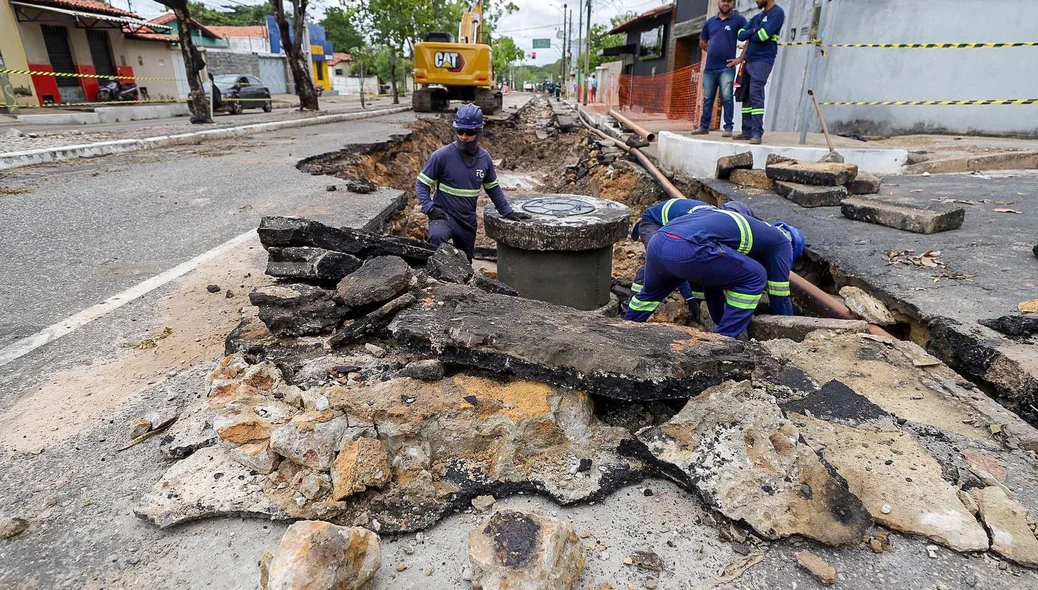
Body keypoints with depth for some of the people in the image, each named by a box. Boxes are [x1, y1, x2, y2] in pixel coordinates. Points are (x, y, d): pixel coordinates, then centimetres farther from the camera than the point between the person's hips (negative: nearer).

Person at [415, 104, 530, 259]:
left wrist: (507, 211, 9)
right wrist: (429, 208, -21)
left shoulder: (484, 157, 0)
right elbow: (421, 184, -6)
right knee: (437, 237, -39)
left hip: (468, 221, 5)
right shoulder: (442, 155, -13)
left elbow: (493, 187, 15)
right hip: (444, 216, -5)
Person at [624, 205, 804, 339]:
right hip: (687, 249, -8)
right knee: (755, 278, 12)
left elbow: (712, 282, 47)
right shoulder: (781, 241, 21)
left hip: (656, 243, 8)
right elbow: (779, 295, 22)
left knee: (651, 292, 37)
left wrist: (721, 321, 58)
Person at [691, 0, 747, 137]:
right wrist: (714, 52, 11)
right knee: (707, 98, 8)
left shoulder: (738, 20, 1)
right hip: (709, 67, 4)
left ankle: (728, 127, -6)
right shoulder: (710, 22, 13)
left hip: (727, 67, -4)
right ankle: (704, 126, 14)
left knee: (726, 98, -8)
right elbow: (702, 43, 24)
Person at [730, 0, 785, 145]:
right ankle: (747, 131, 7)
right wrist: (754, 31, -5)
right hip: (749, 61, 8)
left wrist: (750, 36, 3)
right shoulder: (757, 16, 20)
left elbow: (762, 35, -14)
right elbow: (741, 35, 11)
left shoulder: (777, 13, -4)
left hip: (763, 61, -8)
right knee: (746, 95, 4)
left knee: (755, 95, -17)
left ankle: (757, 133, -19)